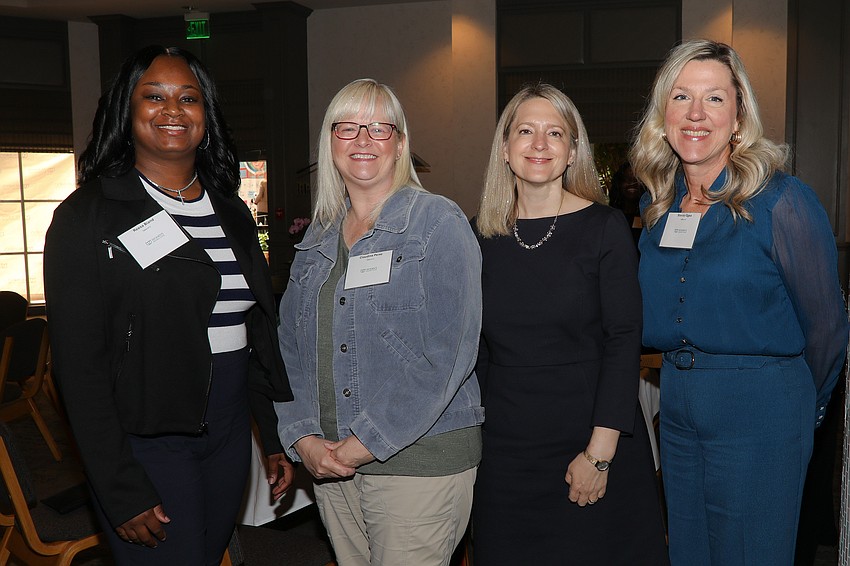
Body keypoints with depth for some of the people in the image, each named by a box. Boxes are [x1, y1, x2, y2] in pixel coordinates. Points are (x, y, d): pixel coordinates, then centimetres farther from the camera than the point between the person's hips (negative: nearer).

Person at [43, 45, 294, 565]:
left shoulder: (231, 212, 10)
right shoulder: (88, 217, -8)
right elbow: (80, 366, -12)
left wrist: (277, 437, 11)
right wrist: (122, 493, -15)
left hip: (230, 433, 6)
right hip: (146, 439, -5)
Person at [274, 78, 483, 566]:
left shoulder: (439, 223, -7)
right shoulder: (317, 240, 11)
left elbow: (449, 352, -16)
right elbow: (291, 348, 10)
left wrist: (368, 443, -16)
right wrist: (303, 437, -5)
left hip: (421, 457, -5)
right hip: (330, 460, 5)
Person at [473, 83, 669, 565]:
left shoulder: (604, 227, -6)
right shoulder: (485, 237, 4)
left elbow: (624, 342, -10)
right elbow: (480, 348, 9)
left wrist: (600, 452, -15)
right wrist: (476, 429, 5)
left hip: (592, 442, -3)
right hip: (506, 449, 3)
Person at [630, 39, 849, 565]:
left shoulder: (782, 201, -14)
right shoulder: (657, 205, 4)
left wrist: (803, 407, 5)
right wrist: (687, 376, 15)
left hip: (759, 409, -6)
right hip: (676, 403, 6)